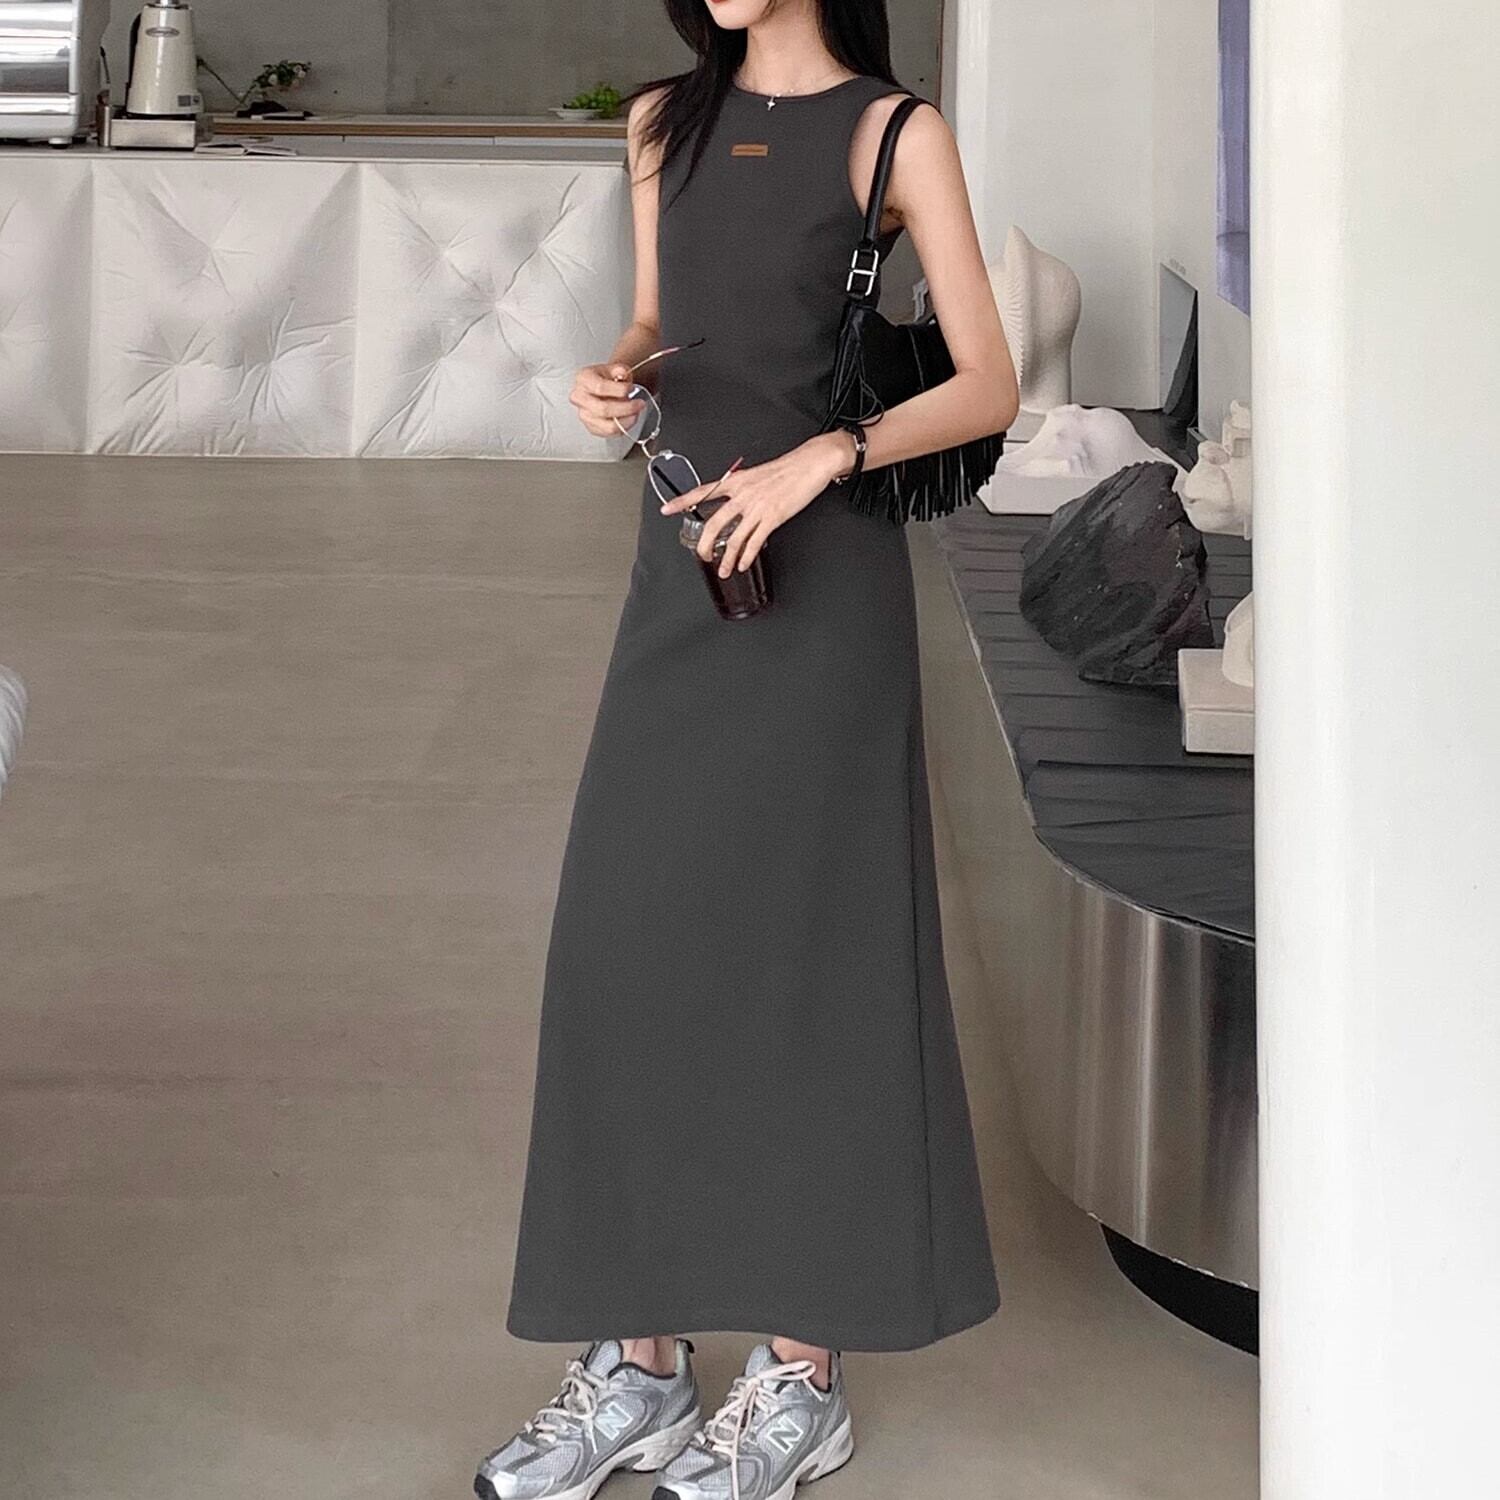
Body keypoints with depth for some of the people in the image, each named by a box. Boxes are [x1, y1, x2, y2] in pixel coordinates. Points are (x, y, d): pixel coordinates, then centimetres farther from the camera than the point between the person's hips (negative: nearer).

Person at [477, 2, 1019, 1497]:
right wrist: (618, 379, -2)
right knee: (631, 942, 3)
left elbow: (989, 384, -7)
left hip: (825, 580, -5)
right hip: (682, 572, 5)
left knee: (802, 944, -1)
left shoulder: (894, 132, -4)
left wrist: (814, 461, -21)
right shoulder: (667, 122, 11)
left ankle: (803, 1371, 10)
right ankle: (642, 1356, 13)